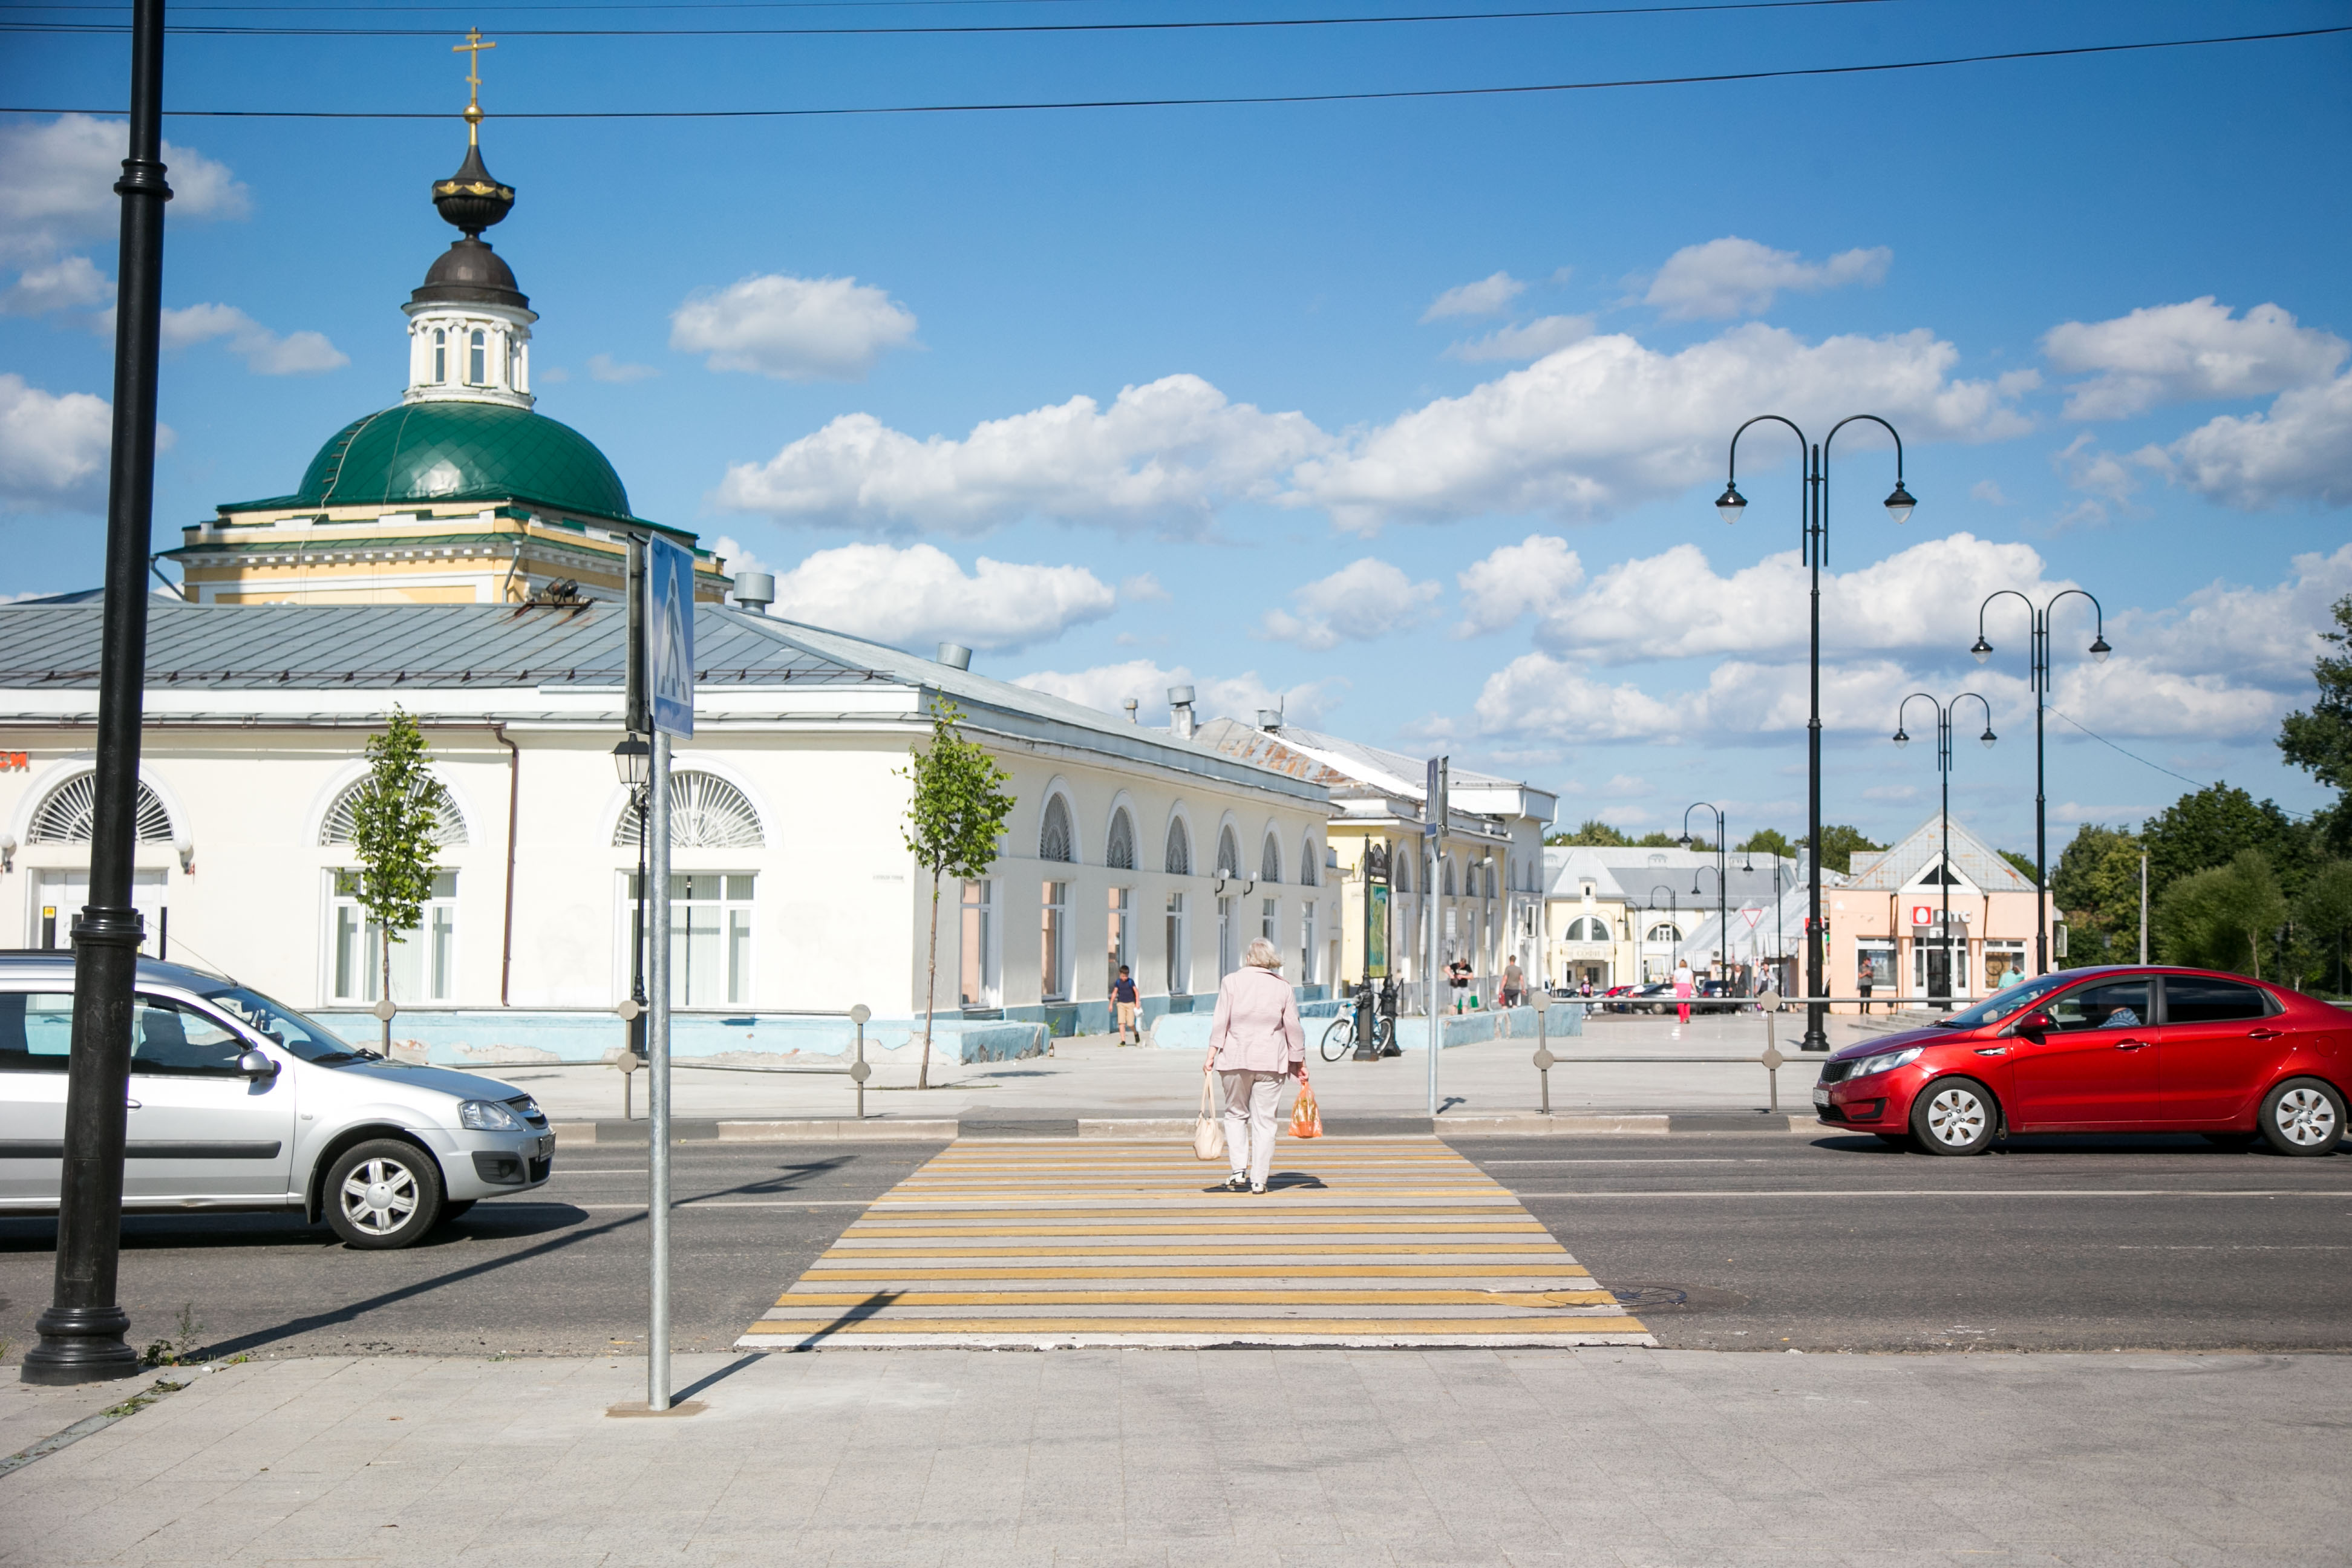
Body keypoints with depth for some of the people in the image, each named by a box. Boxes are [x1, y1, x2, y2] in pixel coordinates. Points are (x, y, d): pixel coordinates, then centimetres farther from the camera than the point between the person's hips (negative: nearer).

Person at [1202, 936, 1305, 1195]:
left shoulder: (1232, 981, 1)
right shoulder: (1283, 987, 4)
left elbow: (1221, 1022, -3)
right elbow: (1294, 1028, 5)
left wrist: (1211, 1055, -1)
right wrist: (1299, 1062, 13)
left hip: (1235, 1059, 0)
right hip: (1271, 1061, 0)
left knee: (1236, 1114, 14)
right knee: (1264, 1120, 4)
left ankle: (1240, 1171, 1)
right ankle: (1258, 1180, 3)